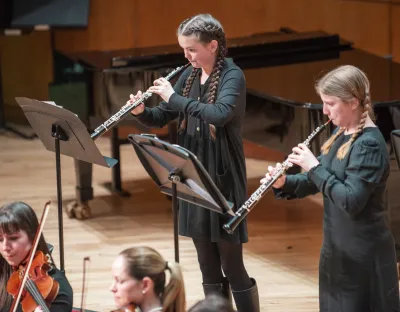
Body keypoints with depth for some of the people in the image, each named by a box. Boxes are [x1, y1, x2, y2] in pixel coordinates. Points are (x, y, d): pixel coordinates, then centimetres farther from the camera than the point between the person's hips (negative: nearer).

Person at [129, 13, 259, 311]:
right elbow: (162, 118, 11)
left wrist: (174, 97, -27)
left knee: (232, 267, -4)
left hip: (222, 178, -7)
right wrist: (141, 111, -10)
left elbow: (220, 114, -31)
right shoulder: (190, 75, 8)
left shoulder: (232, 76, -12)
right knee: (208, 267, 12)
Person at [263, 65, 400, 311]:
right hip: (337, 249, 9)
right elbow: (317, 180, 15)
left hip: (364, 255, -9)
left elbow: (351, 201, -28)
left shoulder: (369, 145, -21)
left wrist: (314, 166, -23)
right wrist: (284, 183, -4)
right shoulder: (341, 134, 8)